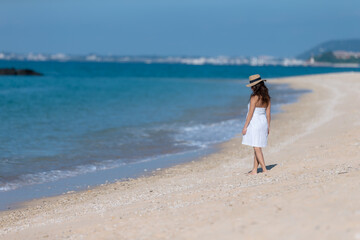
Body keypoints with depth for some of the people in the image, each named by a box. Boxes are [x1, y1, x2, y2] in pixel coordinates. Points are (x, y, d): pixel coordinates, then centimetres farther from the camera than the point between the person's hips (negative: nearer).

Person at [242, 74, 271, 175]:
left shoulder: (254, 97, -16)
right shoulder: (267, 97, 5)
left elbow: (250, 113, -16)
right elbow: (268, 113, 9)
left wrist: (245, 127, -11)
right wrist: (268, 126, 16)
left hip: (254, 123, -8)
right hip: (263, 122, 8)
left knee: (257, 148, -2)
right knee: (257, 148, 14)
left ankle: (264, 170, -5)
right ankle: (254, 170, 18)